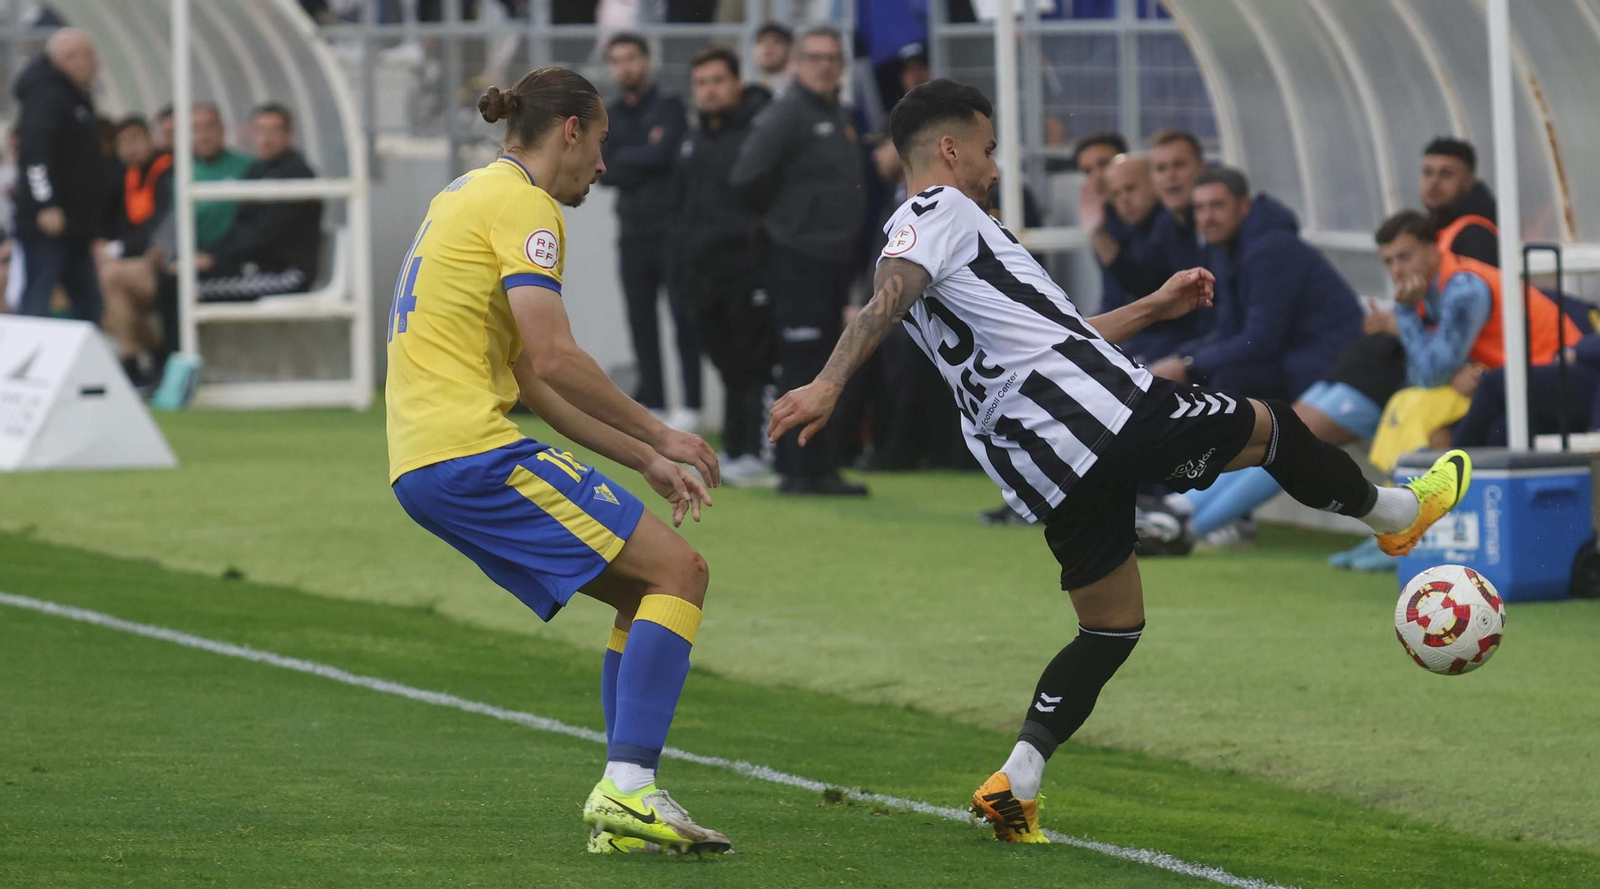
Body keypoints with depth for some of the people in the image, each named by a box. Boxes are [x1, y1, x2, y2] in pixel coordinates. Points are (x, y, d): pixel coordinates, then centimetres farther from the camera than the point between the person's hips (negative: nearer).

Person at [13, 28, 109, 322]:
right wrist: (46, 206, -30)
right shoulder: (46, 96, -13)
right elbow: (35, 153, -25)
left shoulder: (76, 98, 18)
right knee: (37, 301, -10)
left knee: (89, 305, 11)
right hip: (48, 222, -10)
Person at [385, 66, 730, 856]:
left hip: (422, 465, 10)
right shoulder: (521, 203, -6)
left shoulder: (469, 195, 25)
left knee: (644, 593, 14)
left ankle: (624, 805, 6)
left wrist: (642, 459, 22)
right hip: (471, 448, -10)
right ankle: (627, 791, -22)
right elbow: (553, 358, -17)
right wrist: (659, 436, -7)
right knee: (678, 571, -11)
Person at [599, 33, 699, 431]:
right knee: (641, 320, 4)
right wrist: (646, 154, -8)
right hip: (633, 230, 5)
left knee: (684, 317, -7)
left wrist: (624, 157, -2)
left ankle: (691, 405, -7)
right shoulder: (608, 116, 13)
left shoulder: (669, 107, 0)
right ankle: (652, 403, 8)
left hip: (671, 229, -5)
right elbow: (605, 173, 3)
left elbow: (664, 152, -16)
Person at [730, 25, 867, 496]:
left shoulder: (839, 118, 16)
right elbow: (747, 177, -19)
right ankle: (798, 470, -5)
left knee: (825, 367, 11)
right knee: (801, 367, -7)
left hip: (835, 258, 9)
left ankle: (821, 469, 16)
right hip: (797, 258, -9)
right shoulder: (784, 116, -12)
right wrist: (779, 214, -4)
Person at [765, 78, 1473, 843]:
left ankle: (1013, 786, 1)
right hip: (1102, 408, -9)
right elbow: (886, 301, -20)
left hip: (1045, 472, 9)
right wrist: (829, 384, -36)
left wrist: (1152, 309, 36)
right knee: (1268, 427, 14)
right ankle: (1395, 513, 38)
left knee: (1111, 627, 16)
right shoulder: (942, 212, -1)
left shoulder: (913, 239, 28)